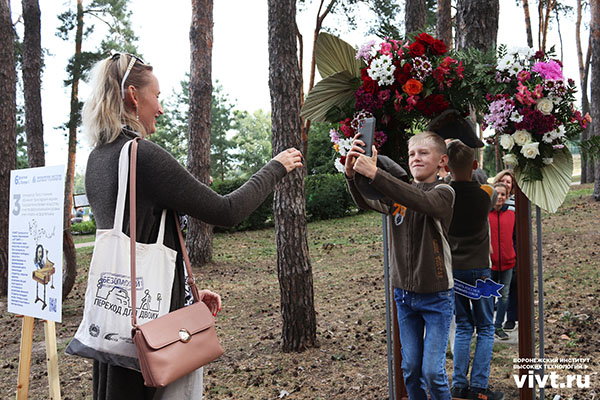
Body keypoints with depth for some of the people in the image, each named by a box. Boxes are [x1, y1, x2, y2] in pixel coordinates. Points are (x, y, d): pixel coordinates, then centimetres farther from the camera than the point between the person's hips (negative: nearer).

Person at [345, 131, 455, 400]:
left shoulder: (444, 192, -9)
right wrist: (352, 174, -31)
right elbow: (368, 203, -11)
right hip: (404, 295, 4)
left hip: (436, 296, -4)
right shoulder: (398, 193, 5)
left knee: (433, 372, -2)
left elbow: (422, 201, -31)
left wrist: (374, 173, -40)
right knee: (410, 369, 12)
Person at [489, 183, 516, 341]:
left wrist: (517, 256, 8)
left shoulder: (511, 215, 5)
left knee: (504, 295, 9)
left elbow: (515, 237, 13)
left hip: (507, 262, 3)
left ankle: (498, 326, 20)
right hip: (489, 262, -3)